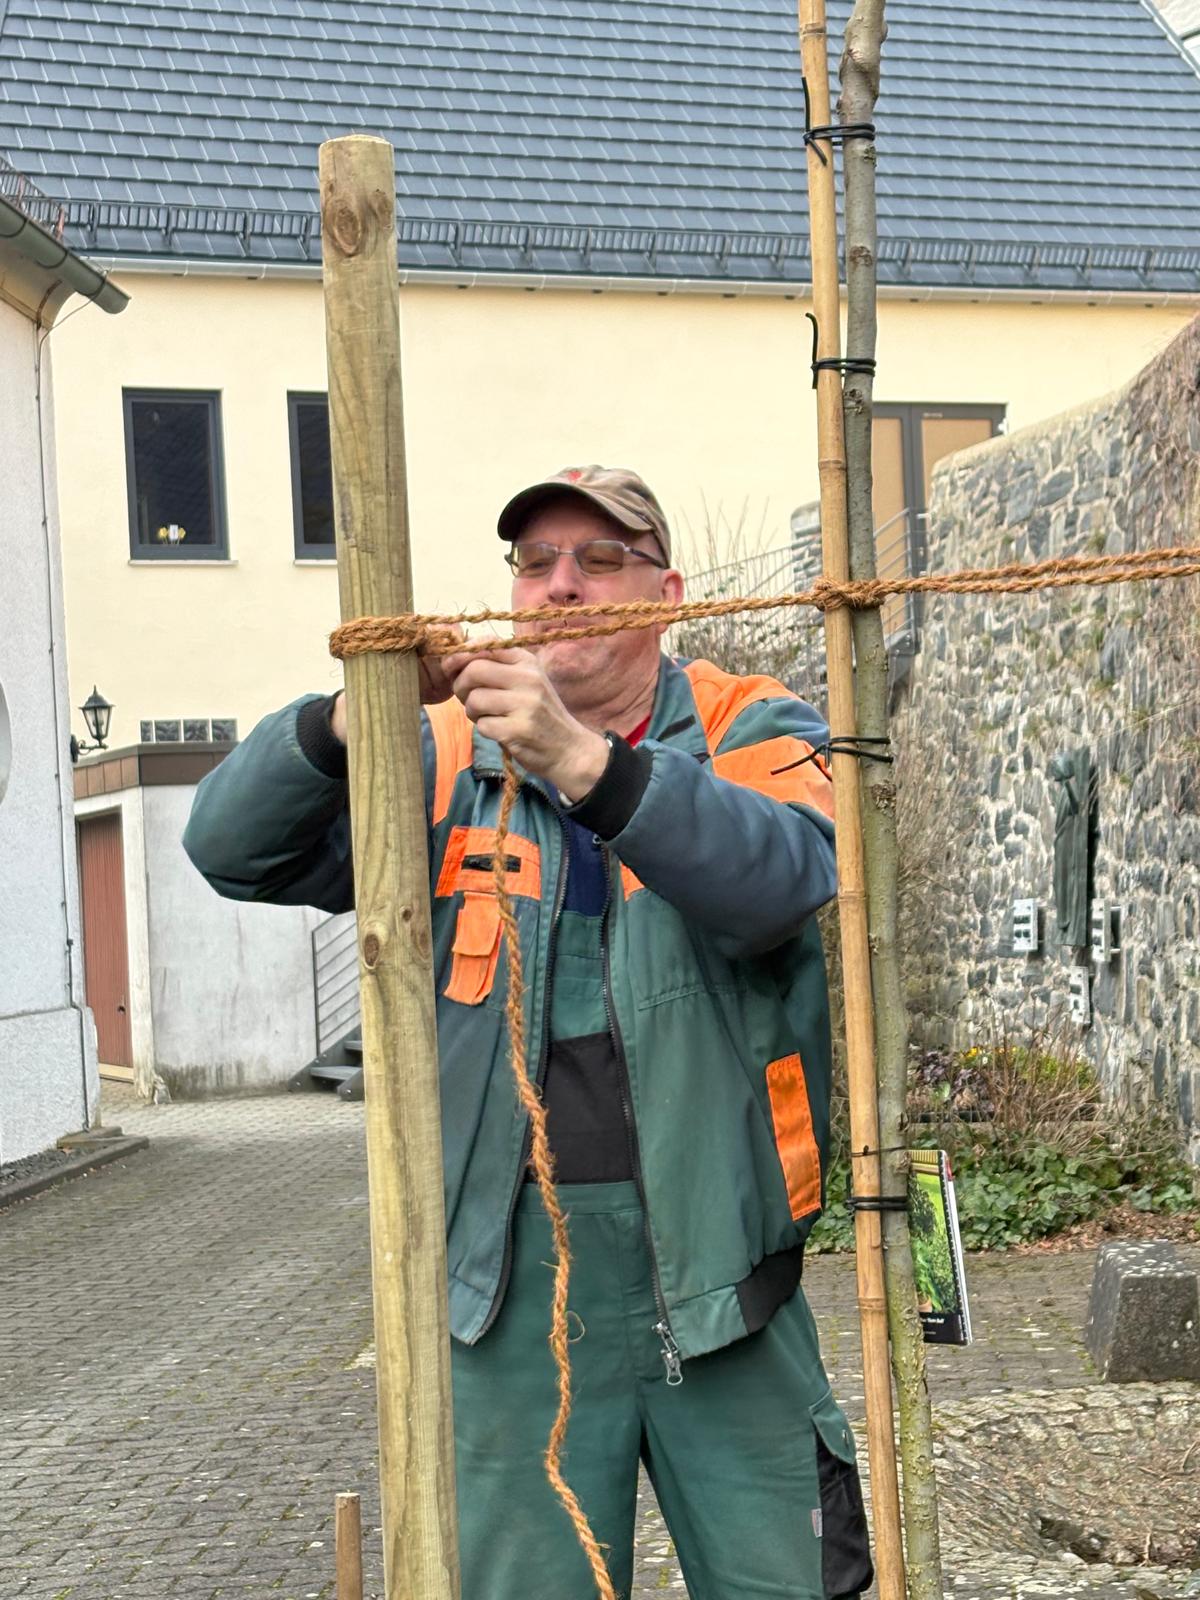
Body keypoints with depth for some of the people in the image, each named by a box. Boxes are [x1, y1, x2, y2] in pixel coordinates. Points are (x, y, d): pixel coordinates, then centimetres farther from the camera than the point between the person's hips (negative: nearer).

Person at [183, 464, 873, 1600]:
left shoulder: (750, 733, 2)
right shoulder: (444, 760, 8)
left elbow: (784, 875, -21)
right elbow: (232, 845, -3)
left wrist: (586, 762, -34)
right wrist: (348, 723, -22)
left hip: (713, 1260, -1)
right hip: (518, 1279, 2)